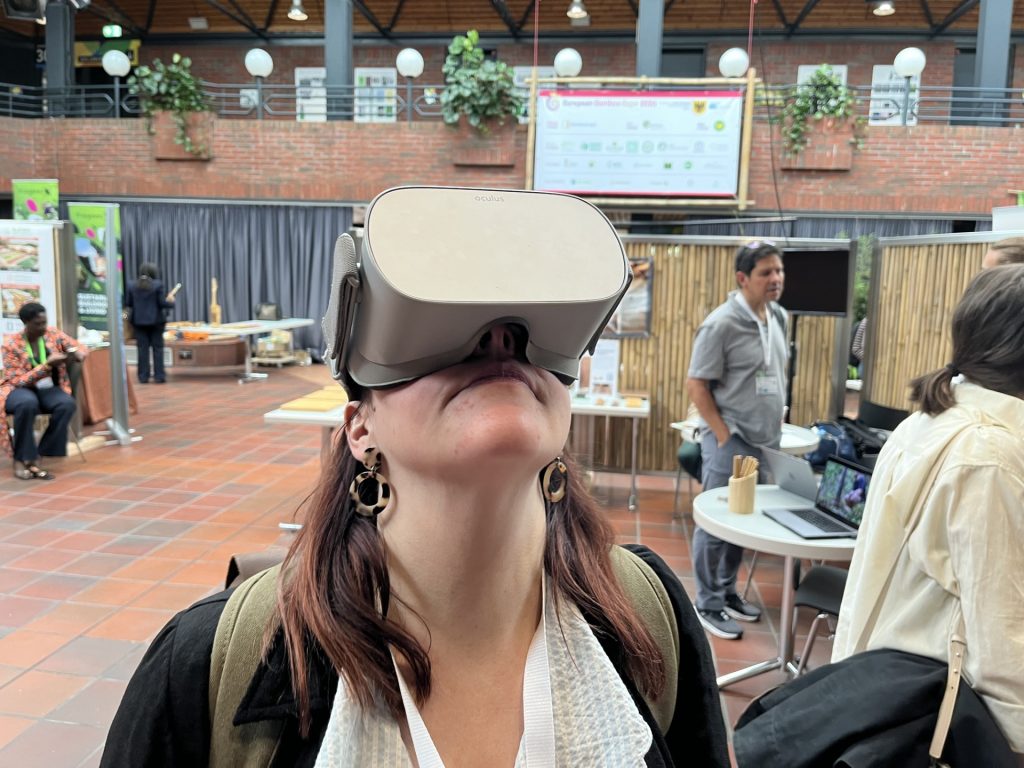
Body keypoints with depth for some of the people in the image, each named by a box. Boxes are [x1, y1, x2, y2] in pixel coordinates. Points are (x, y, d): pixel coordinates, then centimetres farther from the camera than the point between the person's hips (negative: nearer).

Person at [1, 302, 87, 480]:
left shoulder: (53, 334, -1)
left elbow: (80, 349, 9)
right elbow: (18, 381, -17)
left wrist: (75, 352, -17)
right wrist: (47, 364, -27)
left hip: (46, 388, 4)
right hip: (18, 390, -4)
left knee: (67, 403, -31)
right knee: (28, 403, -40)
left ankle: (35, 458, -23)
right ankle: (21, 459, -24)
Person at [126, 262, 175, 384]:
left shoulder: (132, 285, 1)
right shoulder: (157, 285, -9)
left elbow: (128, 303, 5)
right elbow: (162, 303, -10)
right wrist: (171, 302, 9)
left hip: (138, 321, 3)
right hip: (155, 320, -3)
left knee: (142, 349, 6)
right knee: (157, 348, 4)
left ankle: (143, 376, 7)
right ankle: (159, 376, 2)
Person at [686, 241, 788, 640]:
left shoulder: (779, 318, 7)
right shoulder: (722, 324, -17)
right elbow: (696, 385, -16)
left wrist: (777, 421, 12)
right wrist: (724, 436, -16)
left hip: (765, 440, 8)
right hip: (730, 440, -7)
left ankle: (727, 592, 32)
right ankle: (708, 605, 16)